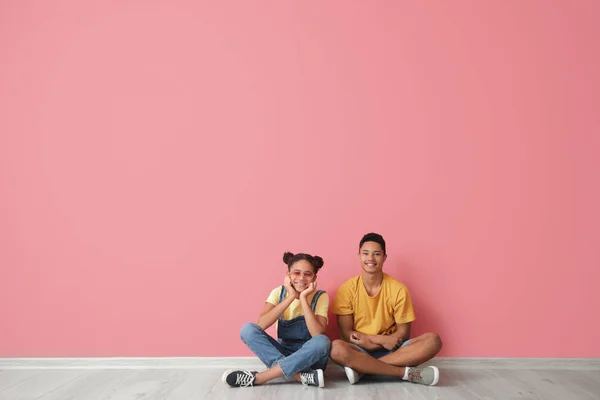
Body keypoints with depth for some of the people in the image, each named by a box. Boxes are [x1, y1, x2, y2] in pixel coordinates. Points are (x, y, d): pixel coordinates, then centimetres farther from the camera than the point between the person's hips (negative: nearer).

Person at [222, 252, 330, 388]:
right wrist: (290, 297, -25)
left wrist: (303, 298, -27)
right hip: (283, 352, 2)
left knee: (322, 342, -36)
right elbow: (261, 325, -22)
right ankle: (302, 377, -30)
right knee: (248, 329, -20)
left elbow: (317, 334, -25)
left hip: (310, 357, -2)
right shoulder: (279, 292, -5)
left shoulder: (320, 297, -10)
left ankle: (258, 377, -30)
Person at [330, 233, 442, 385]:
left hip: (391, 348, 2)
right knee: (337, 348, -36)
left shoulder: (398, 289, -5)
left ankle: (361, 368, -26)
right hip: (360, 350, -1)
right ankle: (407, 372, -27)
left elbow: (403, 332, -3)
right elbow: (346, 333, -6)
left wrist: (368, 338, -16)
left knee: (433, 340, -24)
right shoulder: (347, 289, -6)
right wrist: (381, 340, -19)